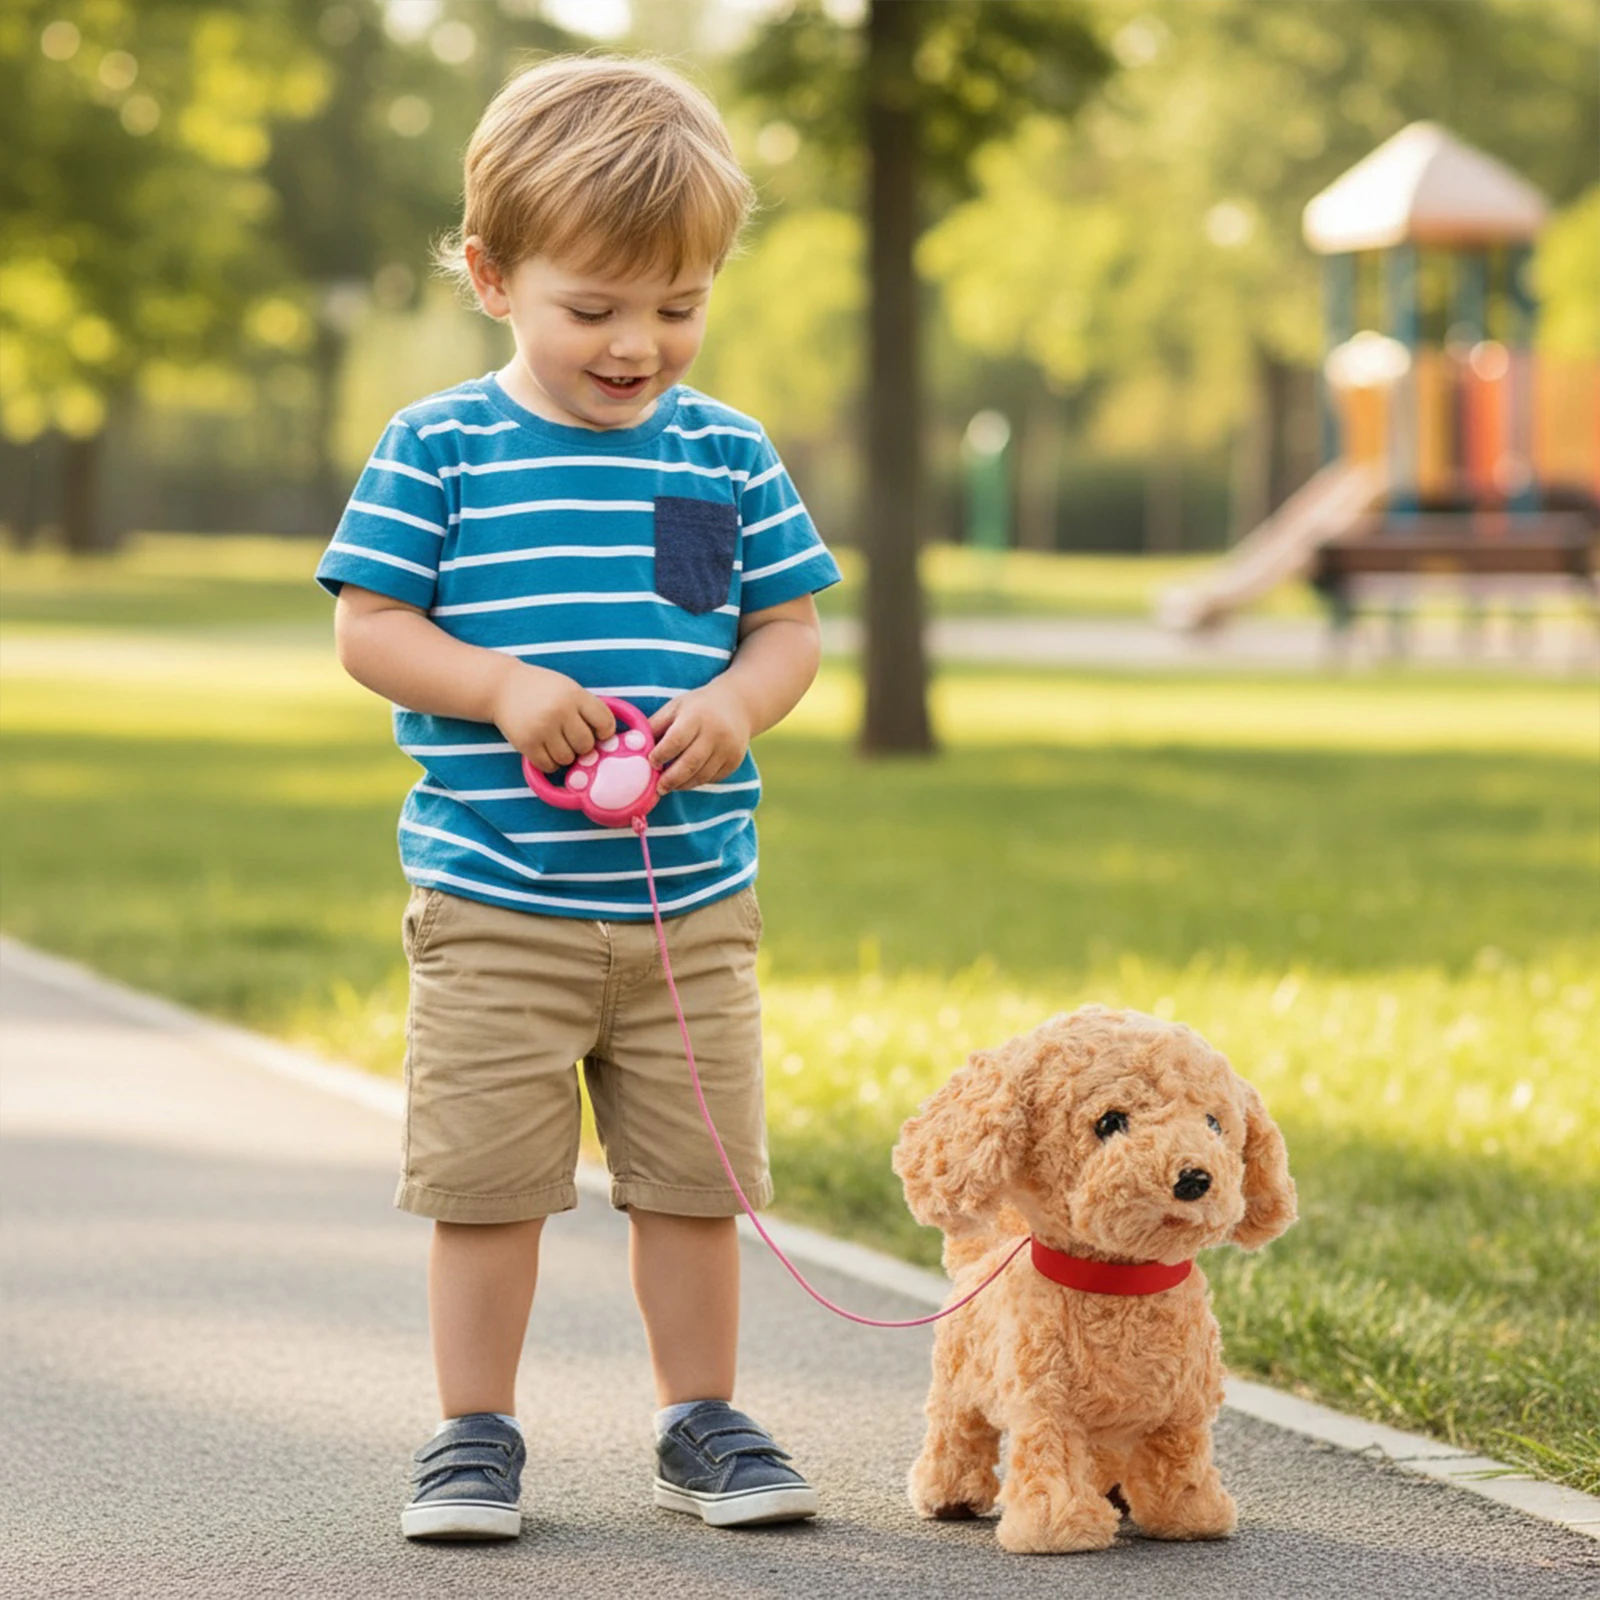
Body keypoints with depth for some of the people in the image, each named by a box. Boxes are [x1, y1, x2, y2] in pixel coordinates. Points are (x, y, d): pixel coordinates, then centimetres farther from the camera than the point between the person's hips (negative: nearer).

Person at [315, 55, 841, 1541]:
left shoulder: (729, 455, 5)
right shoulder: (437, 449, -3)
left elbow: (789, 629, 9)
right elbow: (369, 627, -3)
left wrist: (736, 702, -13)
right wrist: (500, 687, -19)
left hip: (693, 901, 3)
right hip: (494, 904, -2)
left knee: (693, 1174, 9)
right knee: (486, 1176, 1)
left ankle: (700, 1421, 22)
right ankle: (474, 1433, 14)